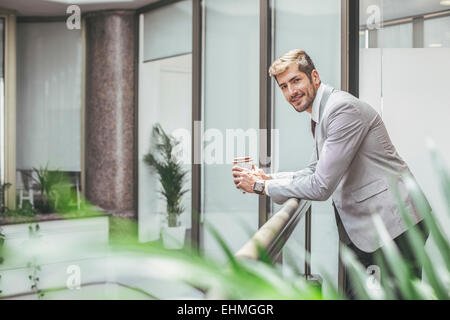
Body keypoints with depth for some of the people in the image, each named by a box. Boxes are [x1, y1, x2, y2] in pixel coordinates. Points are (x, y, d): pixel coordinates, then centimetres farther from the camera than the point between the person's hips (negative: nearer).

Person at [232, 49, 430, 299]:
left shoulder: (343, 108, -20)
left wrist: (262, 186, -12)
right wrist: (267, 177, 5)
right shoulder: (319, 115, 13)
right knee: (351, 293, 15)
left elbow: (322, 186, -23)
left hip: (394, 226, -10)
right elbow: (316, 172, 20)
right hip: (360, 227, 10)